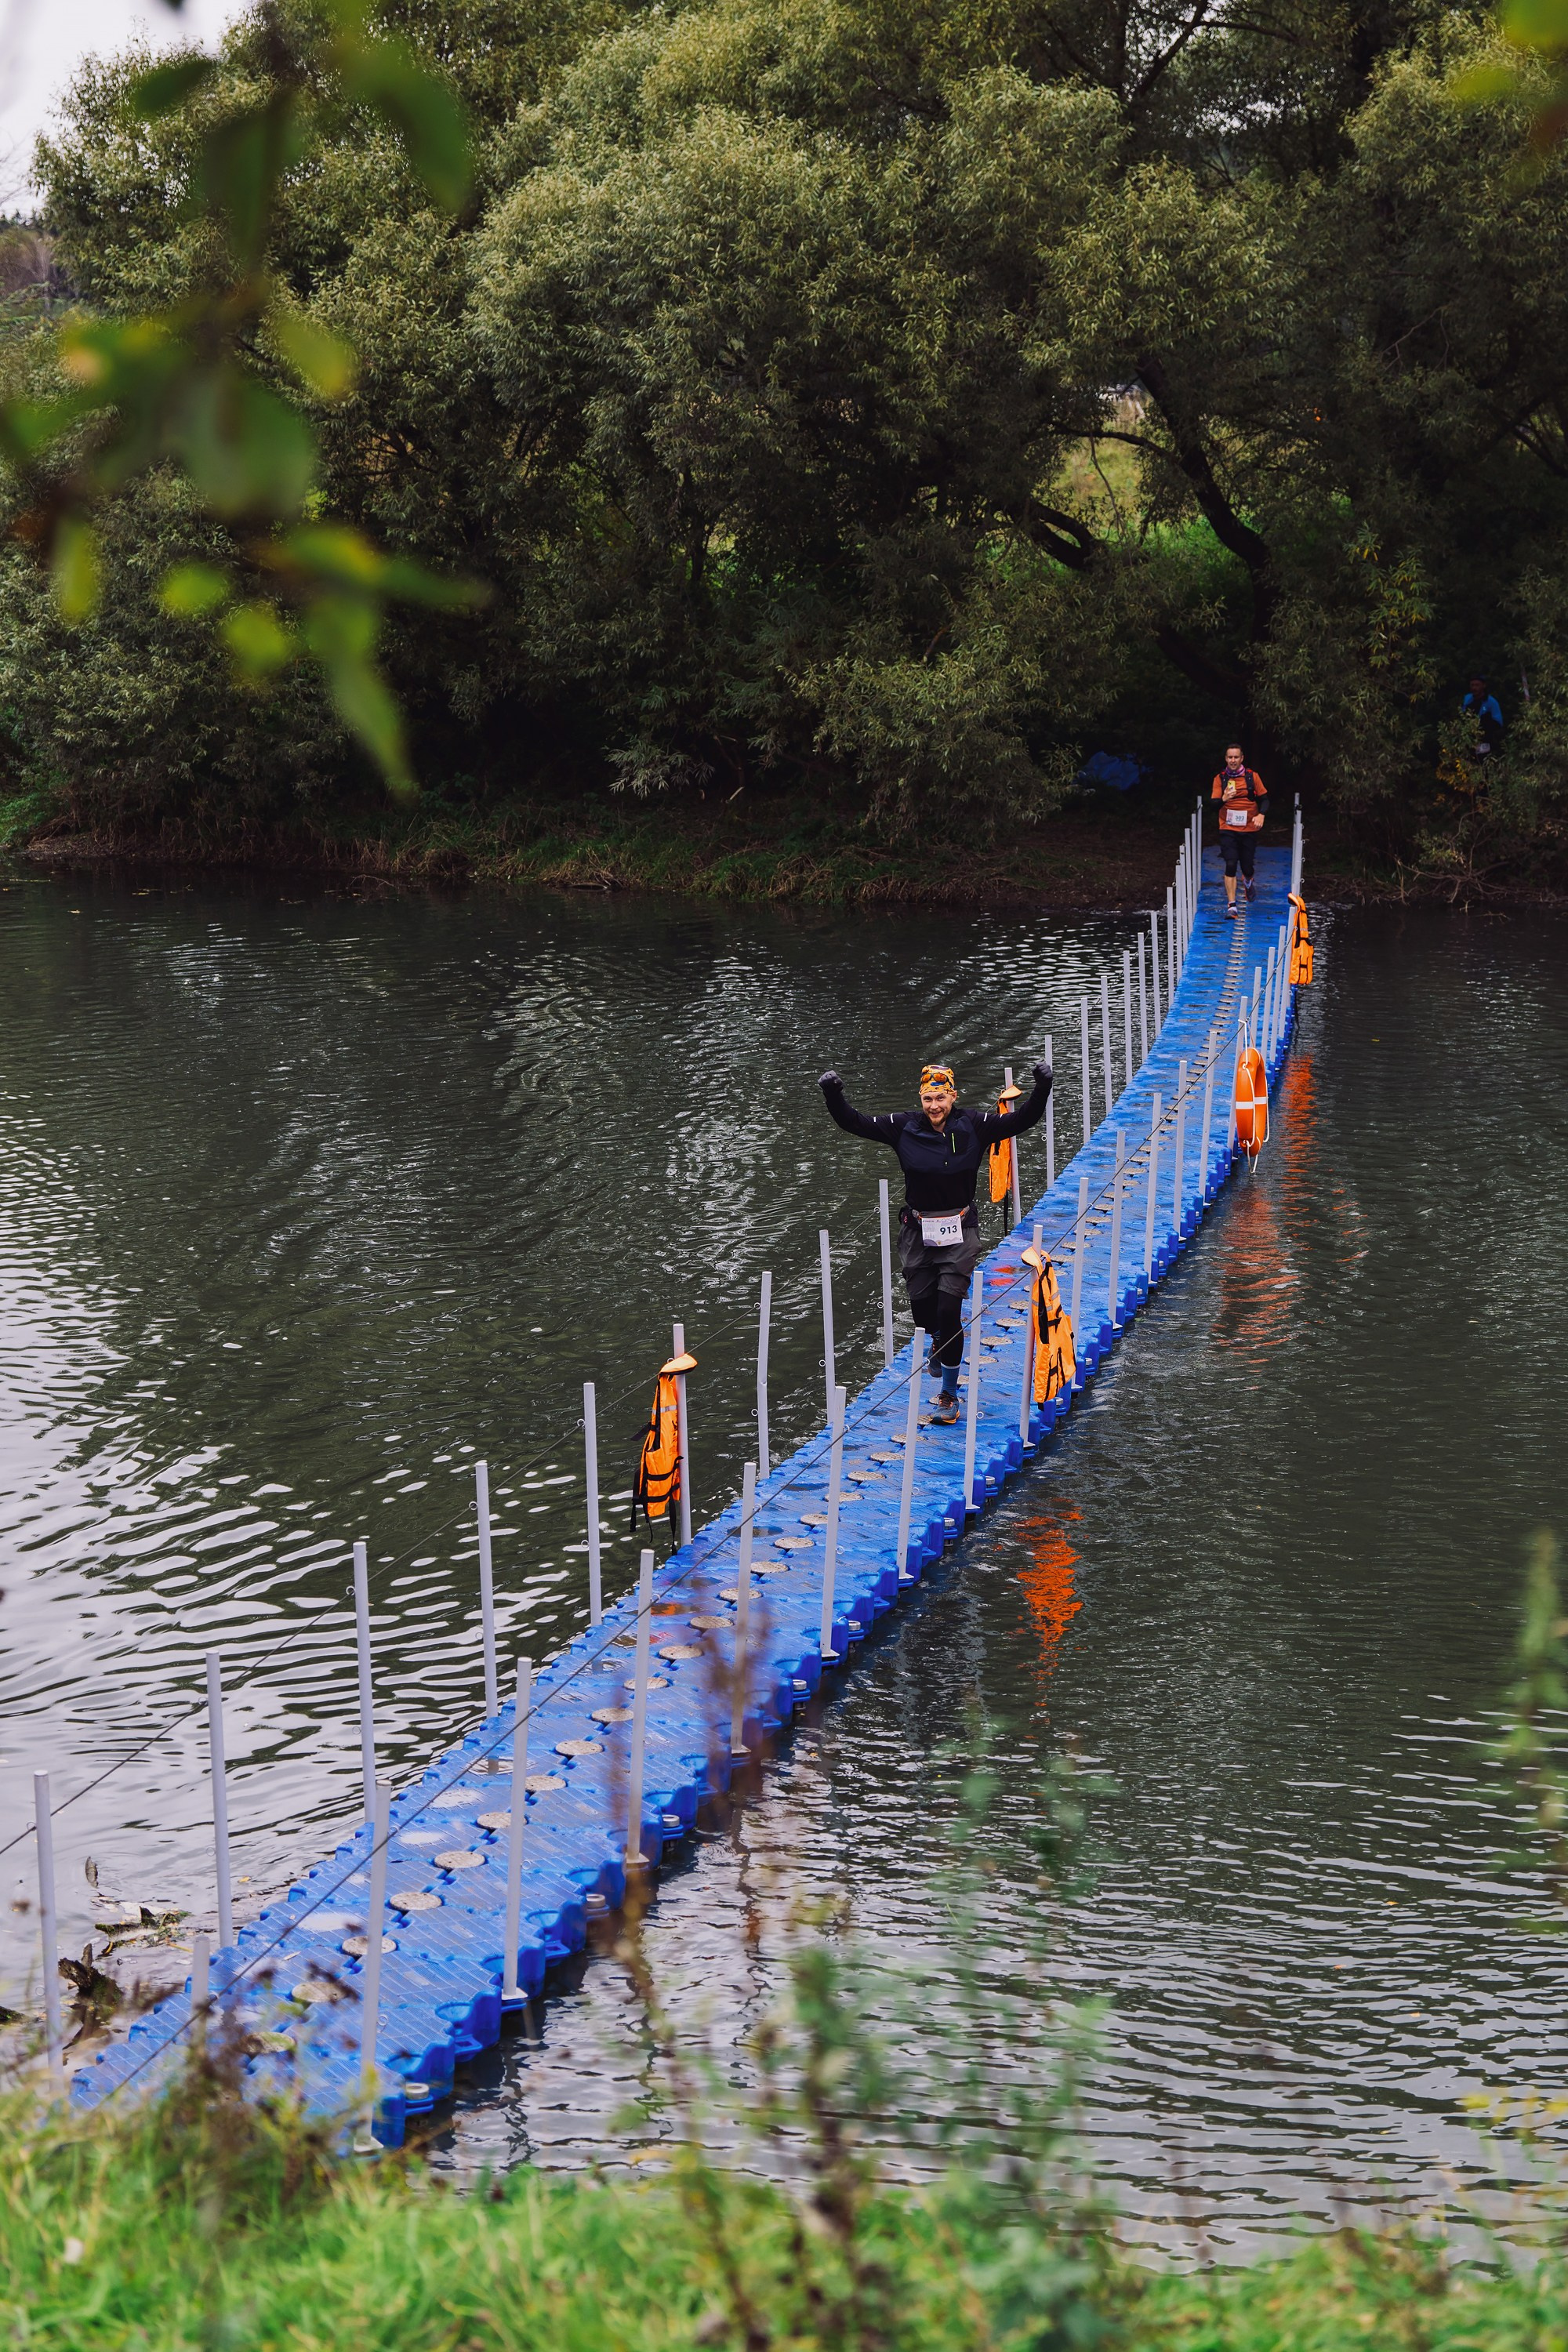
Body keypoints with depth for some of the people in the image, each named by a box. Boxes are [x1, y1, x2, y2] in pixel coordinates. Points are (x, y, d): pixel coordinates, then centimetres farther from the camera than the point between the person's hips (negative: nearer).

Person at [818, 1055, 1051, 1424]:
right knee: (921, 1306, 8)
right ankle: (939, 1341, 48)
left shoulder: (974, 1127, -7)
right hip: (918, 1231, 2)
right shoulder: (904, 1128, -5)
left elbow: (1023, 1119, -7)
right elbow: (854, 1123, -4)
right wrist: (833, 1097, -20)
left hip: (960, 1232, -2)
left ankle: (949, 1396, 0)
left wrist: (1041, 1089, -23)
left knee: (949, 1308, -10)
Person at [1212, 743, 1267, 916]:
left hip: (1249, 830, 1)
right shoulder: (1220, 778, 1)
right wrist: (1224, 799, -25)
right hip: (1228, 830, -1)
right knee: (1231, 865, -15)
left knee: (1247, 868, 5)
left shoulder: (1252, 776, 0)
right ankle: (1231, 905, -12)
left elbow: (1264, 799, 6)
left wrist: (1261, 815, -13)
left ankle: (1248, 880, 44)